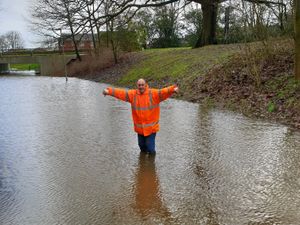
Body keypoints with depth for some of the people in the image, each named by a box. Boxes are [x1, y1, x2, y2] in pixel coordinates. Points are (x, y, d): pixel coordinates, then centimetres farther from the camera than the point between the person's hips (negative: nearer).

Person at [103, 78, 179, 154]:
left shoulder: (154, 93, -10)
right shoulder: (132, 94, -1)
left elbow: (163, 91, -25)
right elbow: (121, 92, -10)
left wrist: (173, 89, -44)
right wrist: (109, 91, -23)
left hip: (151, 128, -3)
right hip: (139, 128, 3)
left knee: (150, 149, 0)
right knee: (141, 145, 20)